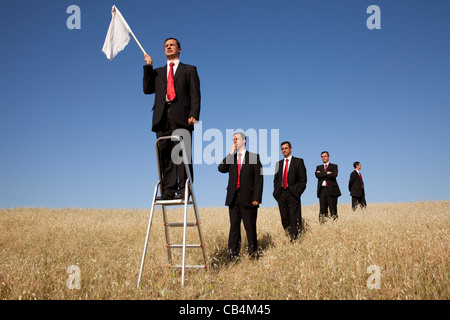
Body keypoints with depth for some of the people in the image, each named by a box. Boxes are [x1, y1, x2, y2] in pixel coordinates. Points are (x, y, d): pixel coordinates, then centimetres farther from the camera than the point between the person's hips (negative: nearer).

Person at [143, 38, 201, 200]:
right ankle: (168, 190, 0)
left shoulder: (189, 70, 17)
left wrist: (194, 114, -10)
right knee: (165, 155, -2)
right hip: (162, 117, 3)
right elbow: (147, 89, 15)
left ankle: (184, 189, -7)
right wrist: (148, 67, 10)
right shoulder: (157, 72, 28)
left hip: (181, 117, -3)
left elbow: (195, 95, 6)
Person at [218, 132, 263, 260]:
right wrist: (231, 153, -4)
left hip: (248, 198, -3)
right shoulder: (230, 158, 16)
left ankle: (253, 253, 13)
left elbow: (258, 178, -1)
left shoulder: (254, 157, 5)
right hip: (233, 198, 3)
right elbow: (221, 169, -3)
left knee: (250, 227, 2)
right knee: (234, 226, 5)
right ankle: (233, 254, 10)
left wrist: (256, 198, -9)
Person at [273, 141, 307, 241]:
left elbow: (303, 179, -1)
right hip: (281, 194, 4)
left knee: (294, 219, -6)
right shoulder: (279, 163, 17)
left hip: (292, 194, -4)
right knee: (284, 218, 6)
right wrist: (276, 191, 7)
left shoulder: (298, 161, 3)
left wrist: (298, 191, -10)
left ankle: (294, 240, -4)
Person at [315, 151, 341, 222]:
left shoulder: (334, 166, 12)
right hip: (322, 190, 2)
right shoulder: (319, 167, 20)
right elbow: (317, 175, 0)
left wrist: (322, 174, -5)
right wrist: (327, 173, -7)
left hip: (331, 189, -2)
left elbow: (334, 174, -9)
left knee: (333, 209, -5)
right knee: (322, 209, -1)